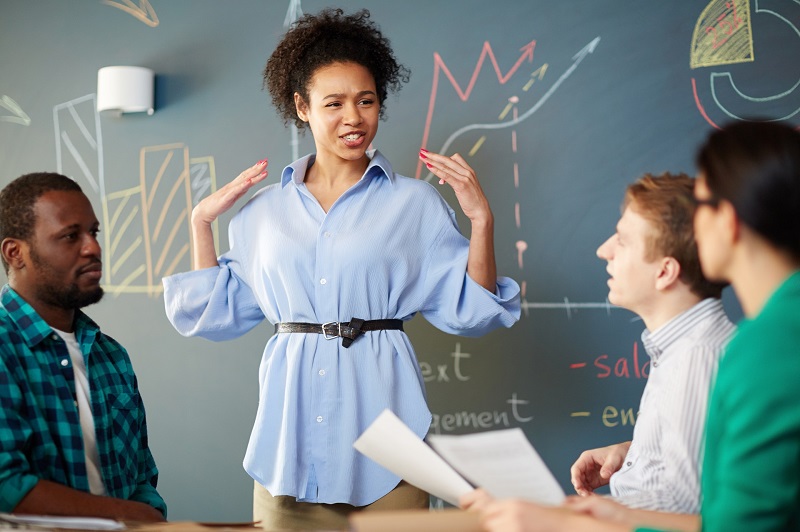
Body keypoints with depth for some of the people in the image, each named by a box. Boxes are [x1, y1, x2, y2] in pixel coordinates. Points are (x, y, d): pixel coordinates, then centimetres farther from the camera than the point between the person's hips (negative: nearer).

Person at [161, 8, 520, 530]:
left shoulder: (415, 203, 3)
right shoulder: (264, 210, 9)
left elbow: (468, 311, 0)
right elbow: (220, 312, 15)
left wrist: (481, 219, -10)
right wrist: (202, 223, 10)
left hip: (379, 412, -2)